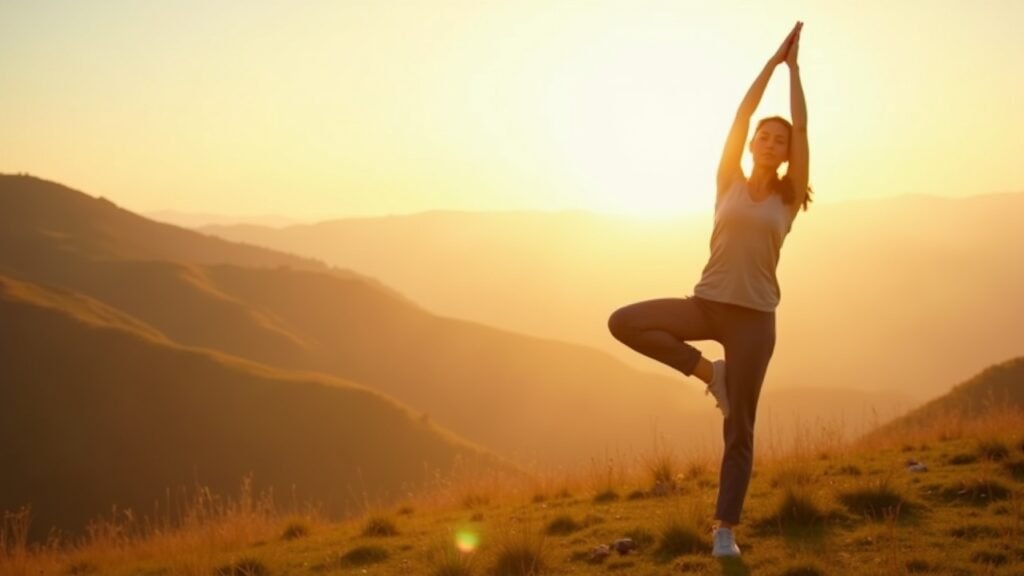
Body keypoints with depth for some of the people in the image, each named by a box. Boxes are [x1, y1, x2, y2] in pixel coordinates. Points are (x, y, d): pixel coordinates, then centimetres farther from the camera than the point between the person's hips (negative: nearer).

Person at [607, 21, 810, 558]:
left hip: (753, 314, -1)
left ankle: (725, 528, 7)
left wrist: (794, 66, 5)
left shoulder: (788, 199, 5)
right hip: (708, 302, 1)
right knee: (623, 322, -18)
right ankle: (707, 371, -3)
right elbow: (742, 114, 3)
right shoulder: (730, 184, 6)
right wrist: (773, 60, 5)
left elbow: (802, 127, 3)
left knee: (738, 428, 0)